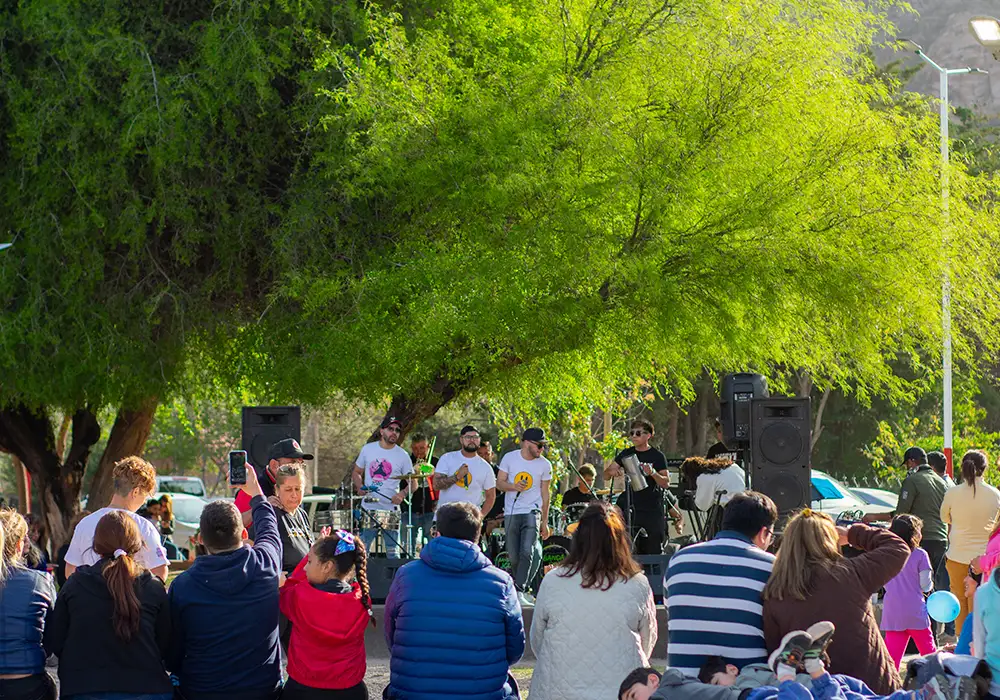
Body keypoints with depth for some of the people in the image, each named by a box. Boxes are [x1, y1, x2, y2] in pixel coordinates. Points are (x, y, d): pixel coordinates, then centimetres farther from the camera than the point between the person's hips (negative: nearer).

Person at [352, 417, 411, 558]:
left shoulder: (402, 455, 1)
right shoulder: (368, 449, 7)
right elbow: (356, 472, 17)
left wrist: (403, 494, -16)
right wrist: (360, 486, -4)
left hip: (390, 510, -2)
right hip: (368, 508, 2)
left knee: (392, 552, 0)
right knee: (362, 550, 4)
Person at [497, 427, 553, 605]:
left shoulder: (544, 465, 1)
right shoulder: (509, 458, 0)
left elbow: (545, 493, 8)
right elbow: (499, 483, 4)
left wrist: (545, 522, 9)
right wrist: (514, 486, -18)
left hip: (532, 512, -1)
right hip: (511, 514, 1)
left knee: (527, 552, -18)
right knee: (514, 556, 4)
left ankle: (519, 591, -19)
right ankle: (523, 588, 23)